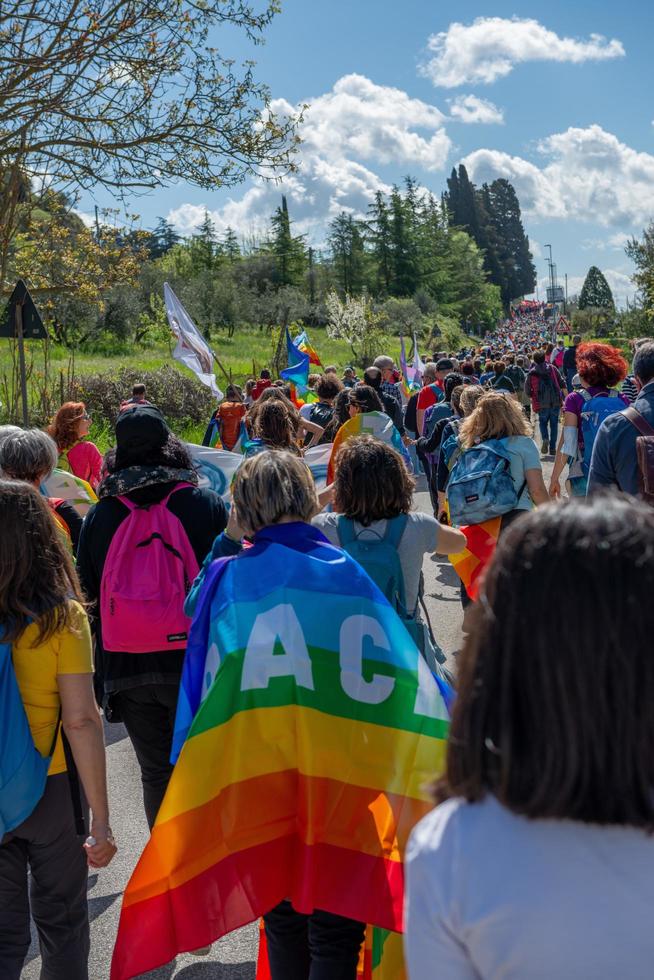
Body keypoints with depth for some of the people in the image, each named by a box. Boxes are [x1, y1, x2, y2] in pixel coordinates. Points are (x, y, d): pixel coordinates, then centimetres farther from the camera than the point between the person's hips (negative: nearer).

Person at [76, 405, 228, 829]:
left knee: (156, 773, 14)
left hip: (126, 668, 2)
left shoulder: (100, 515, 1)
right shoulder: (206, 505, -6)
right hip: (195, 663, -2)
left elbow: (87, 592, 7)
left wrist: (103, 671, 17)